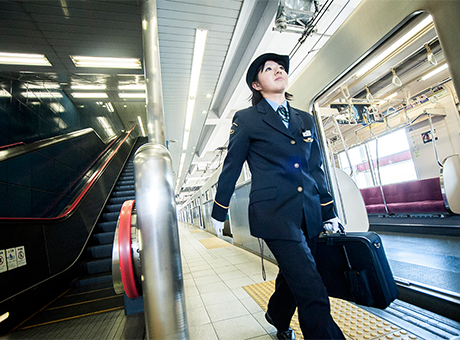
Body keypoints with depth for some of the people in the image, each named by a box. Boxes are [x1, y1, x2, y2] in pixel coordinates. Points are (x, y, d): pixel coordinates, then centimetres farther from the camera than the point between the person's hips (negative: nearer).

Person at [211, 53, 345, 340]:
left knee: (293, 278, 21)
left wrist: (329, 213, 14)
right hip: (274, 213, -6)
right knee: (312, 293, -9)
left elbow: (316, 170, 15)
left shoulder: (306, 120, 14)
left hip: (309, 213, 6)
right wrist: (219, 213, 7)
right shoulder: (246, 120, 0)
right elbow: (231, 168, 2)